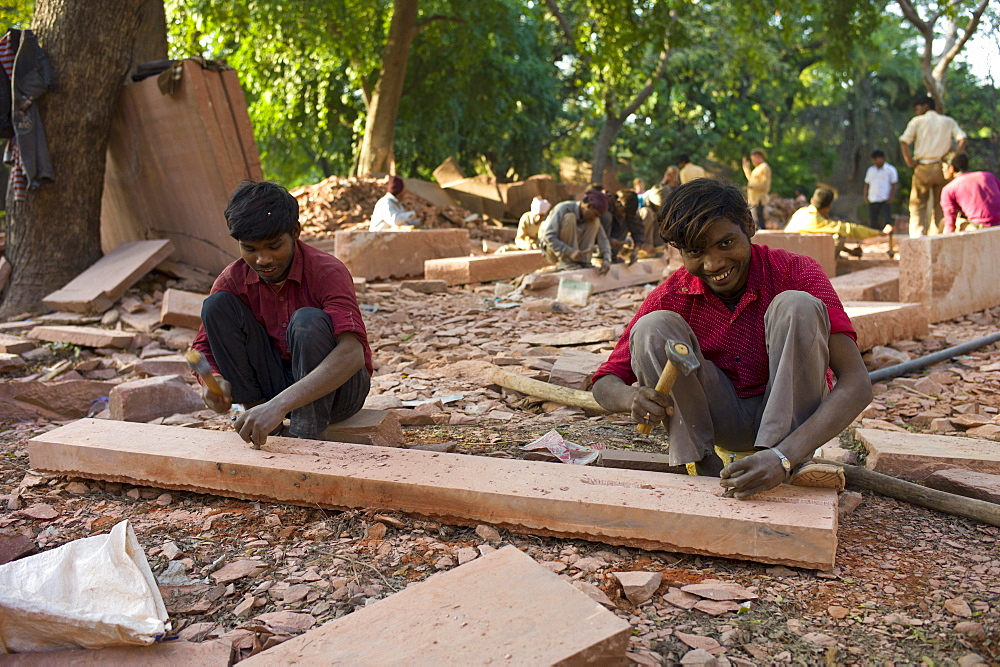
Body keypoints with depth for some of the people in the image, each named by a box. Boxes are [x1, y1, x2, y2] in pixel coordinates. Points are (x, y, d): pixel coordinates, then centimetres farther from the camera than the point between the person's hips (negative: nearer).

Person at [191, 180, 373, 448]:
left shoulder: (327, 271, -23)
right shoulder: (233, 279, -7)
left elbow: (352, 353, -38)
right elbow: (204, 348, -1)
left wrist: (279, 404, -49)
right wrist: (214, 380, -27)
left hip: (337, 386, -4)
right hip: (279, 383, 5)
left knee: (308, 321, -34)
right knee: (217, 305, -13)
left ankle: (306, 436, -23)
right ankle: (256, 412, -10)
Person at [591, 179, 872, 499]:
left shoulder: (796, 272, -18)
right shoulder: (669, 298, -12)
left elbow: (856, 384, -28)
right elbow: (605, 383, -8)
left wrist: (783, 457, -43)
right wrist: (634, 398, -34)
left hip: (791, 417, -1)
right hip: (723, 424, 2)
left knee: (797, 305, -26)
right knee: (653, 327, -21)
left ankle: (792, 462, -28)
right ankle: (703, 471, -22)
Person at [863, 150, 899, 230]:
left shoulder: (890, 170, 3)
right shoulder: (870, 170, 16)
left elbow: (894, 185, 0)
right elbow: (867, 184, 18)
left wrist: (891, 197, -9)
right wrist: (866, 196, 7)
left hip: (885, 201, -4)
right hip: (872, 201, 4)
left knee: (885, 222, -10)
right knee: (872, 223, 4)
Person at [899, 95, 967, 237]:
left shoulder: (917, 121, 5)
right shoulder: (948, 121, 12)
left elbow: (903, 141, -10)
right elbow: (962, 138, -2)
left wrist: (909, 161, -7)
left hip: (923, 168, -2)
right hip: (942, 167, 2)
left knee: (918, 205, 2)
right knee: (941, 206, 10)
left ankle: (918, 235, -12)